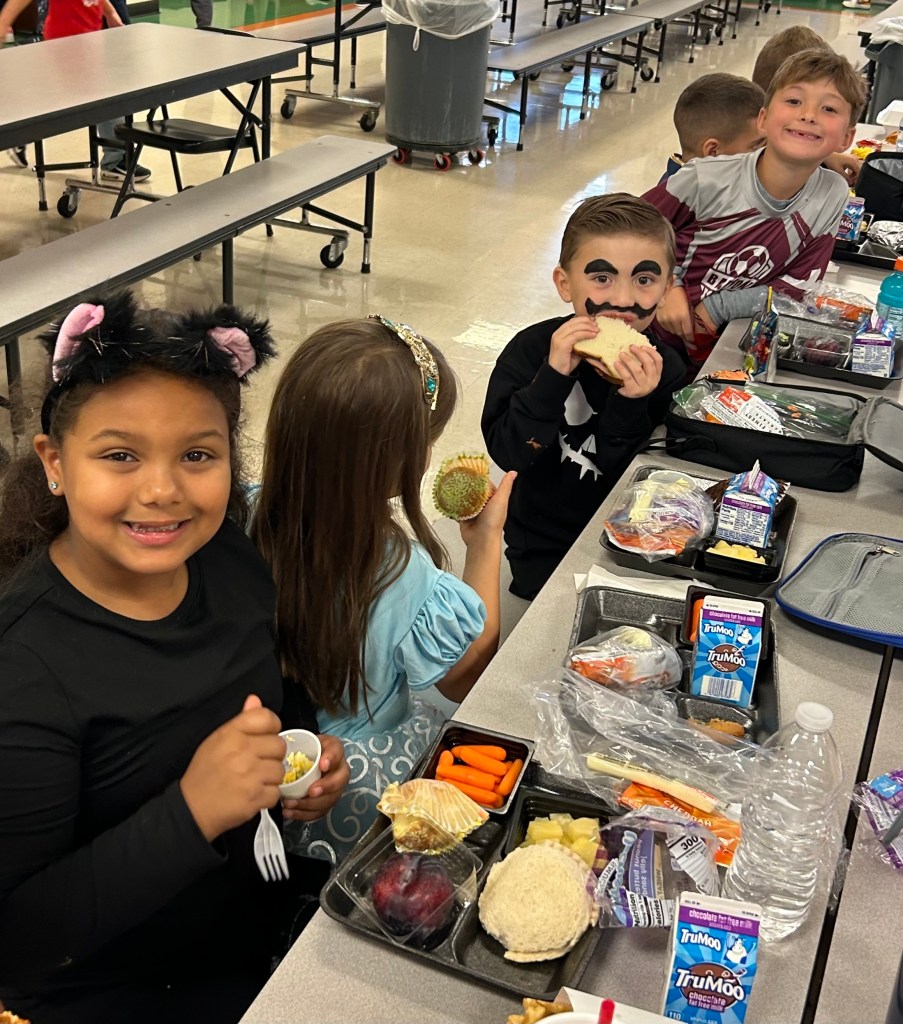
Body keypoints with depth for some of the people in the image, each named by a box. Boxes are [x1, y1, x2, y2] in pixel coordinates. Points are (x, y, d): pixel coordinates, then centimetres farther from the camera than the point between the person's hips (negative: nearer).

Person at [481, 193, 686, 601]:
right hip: (544, 547, -2)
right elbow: (507, 450, -22)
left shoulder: (663, 370, -9)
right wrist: (553, 376, -31)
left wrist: (630, 405, -28)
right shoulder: (531, 350, -11)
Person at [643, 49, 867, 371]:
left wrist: (718, 307, -16)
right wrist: (667, 288, -18)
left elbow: (796, 287, -6)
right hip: (651, 334, -3)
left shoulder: (832, 195, -10)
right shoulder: (706, 178, -18)